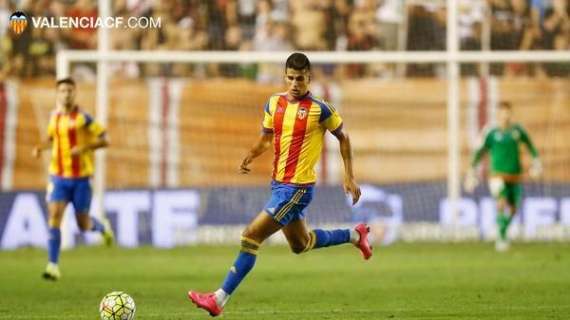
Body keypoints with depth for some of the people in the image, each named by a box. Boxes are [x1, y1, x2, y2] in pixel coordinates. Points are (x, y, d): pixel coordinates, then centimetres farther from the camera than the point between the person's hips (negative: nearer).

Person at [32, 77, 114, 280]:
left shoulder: (82, 118, -10)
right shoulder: (54, 116, 5)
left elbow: (103, 140, -9)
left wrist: (84, 148, -24)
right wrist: (42, 147, 3)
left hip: (80, 178, -3)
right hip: (58, 176, 3)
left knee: (83, 225, 5)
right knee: (54, 216, -14)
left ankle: (103, 227, 42)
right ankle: (53, 266, -12)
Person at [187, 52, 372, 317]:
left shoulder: (319, 109, -13)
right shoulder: (274, 103, 4)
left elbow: (342, 137, 1)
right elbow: (266, 137, 18)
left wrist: (349, 177, -1)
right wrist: (251, 156, -3)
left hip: (297, 187, -8)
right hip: (278, 184, 8)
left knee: (251, 236, -15)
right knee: (301, 244, 25)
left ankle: (220, 300, -12)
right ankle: (355, 235, 47)